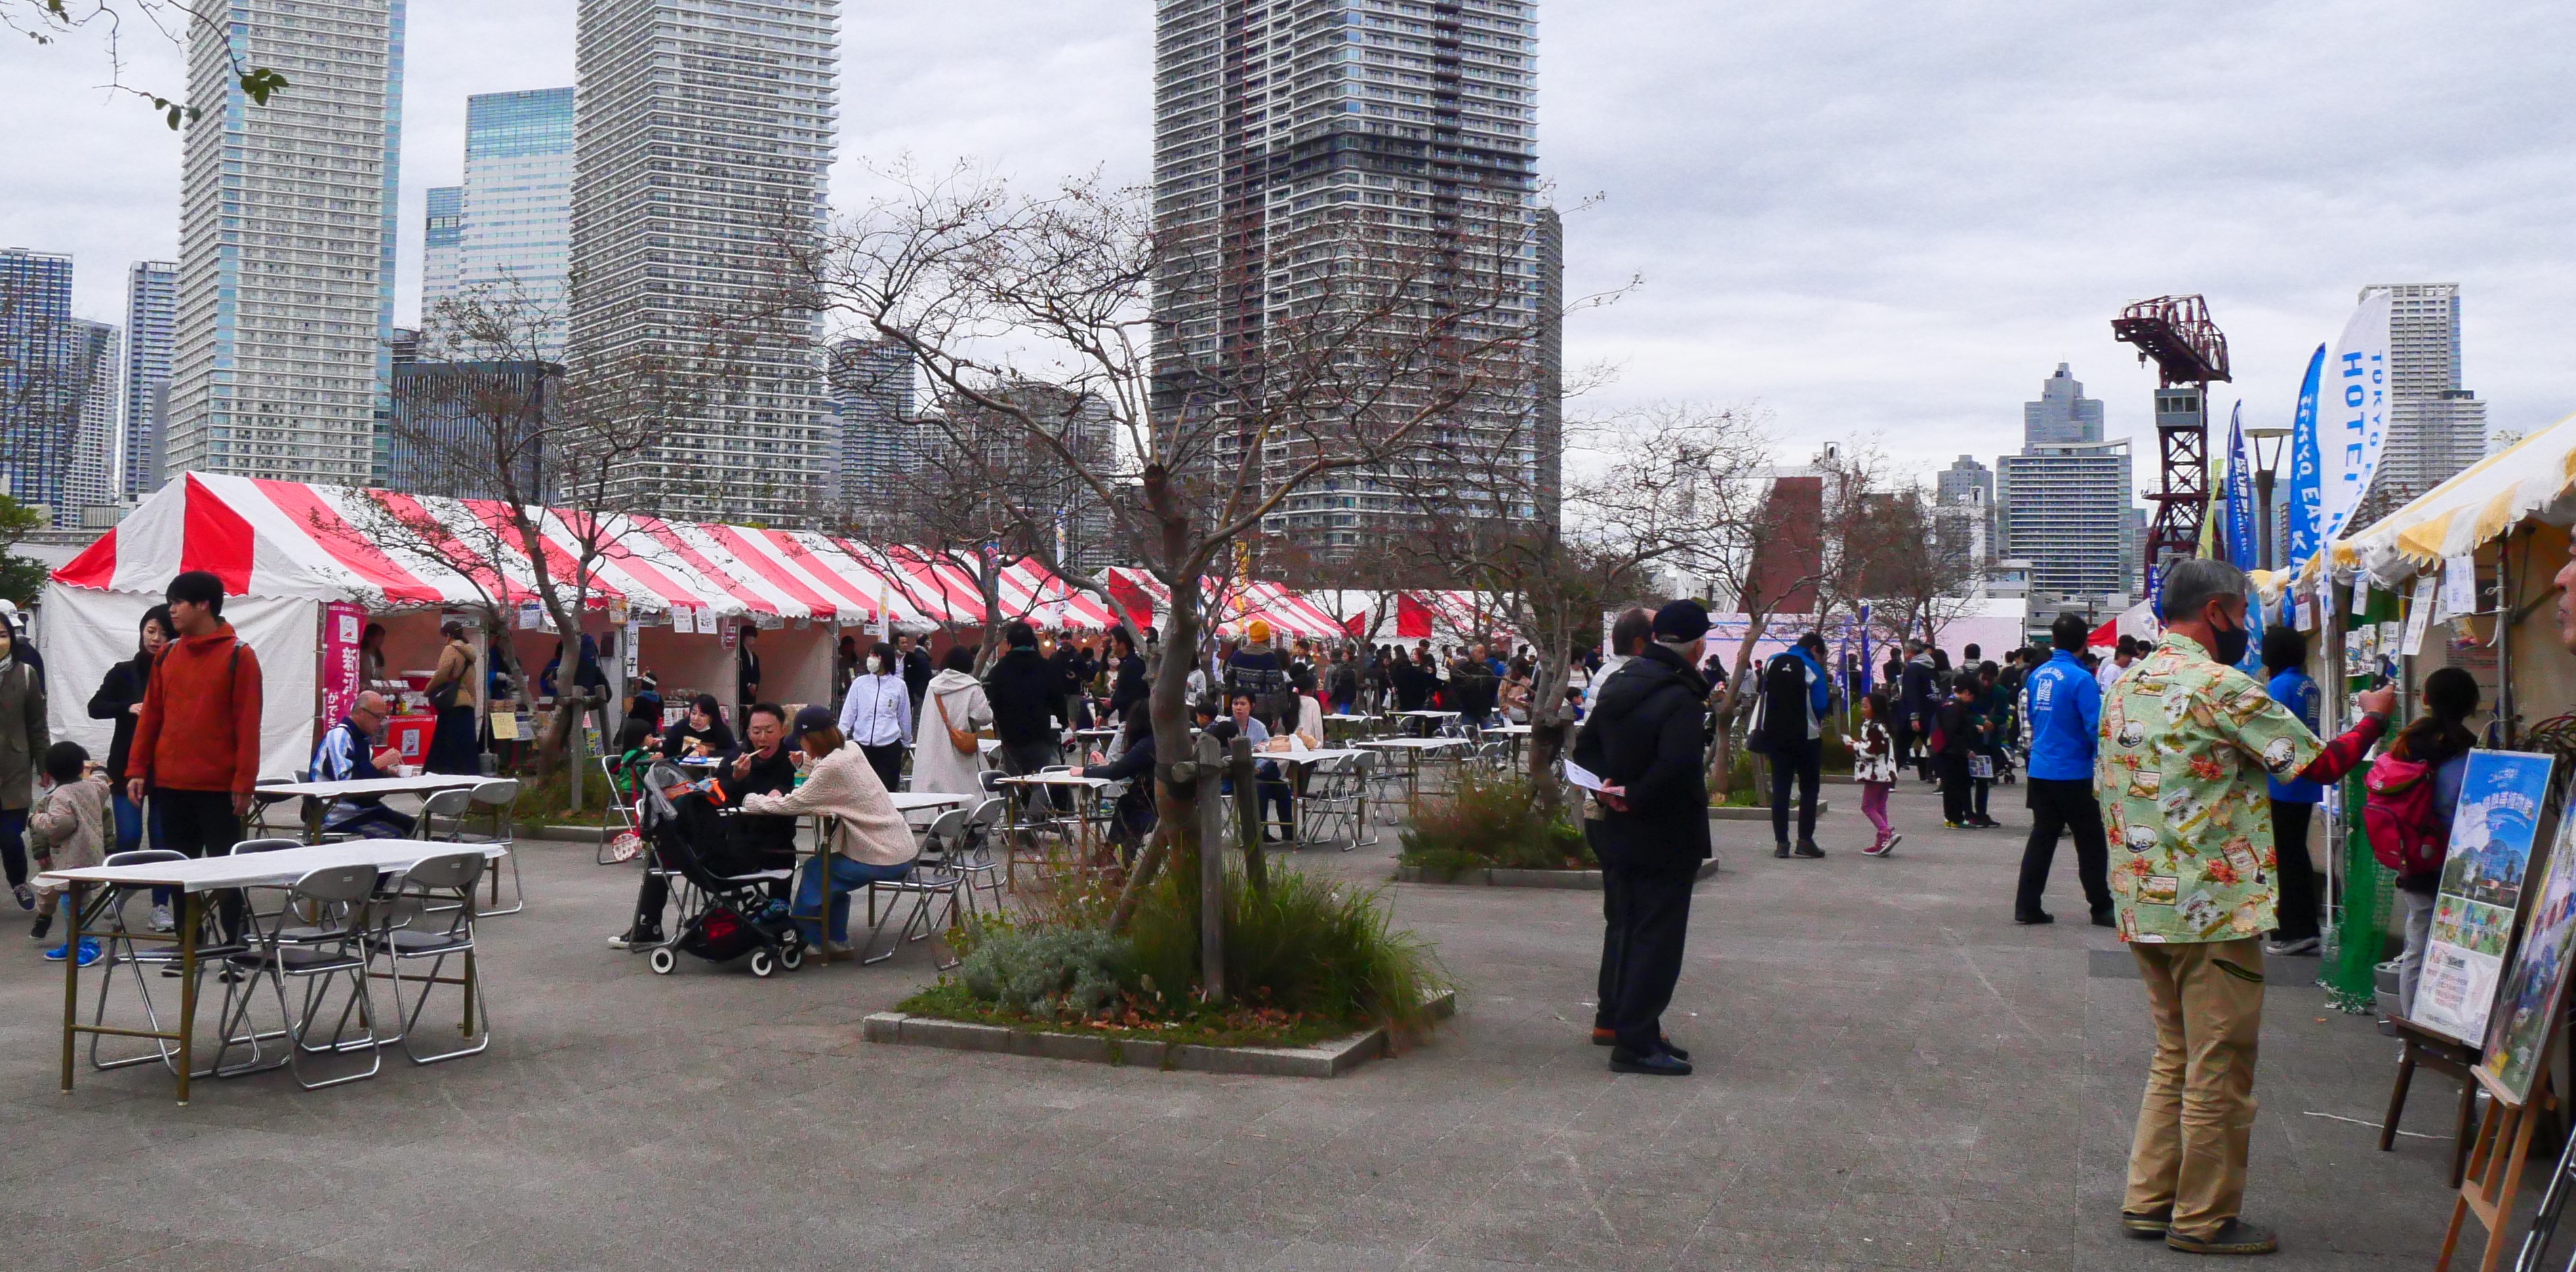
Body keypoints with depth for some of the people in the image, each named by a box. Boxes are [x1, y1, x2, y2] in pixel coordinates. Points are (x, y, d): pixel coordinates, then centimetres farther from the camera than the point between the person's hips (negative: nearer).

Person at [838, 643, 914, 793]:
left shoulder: (898, 685, 2)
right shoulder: (859, 683, 5)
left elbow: (904, 717, 12)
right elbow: (848, 713, 4)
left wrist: (906, 742, 20)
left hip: (890, 747, -1)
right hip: (862, 746, 1)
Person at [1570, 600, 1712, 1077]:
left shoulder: (1619, 684, 7)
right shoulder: (1680, 697, -21)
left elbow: (1586, 746, 12)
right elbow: (1678, 767, -35)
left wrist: (1606, 785, -2)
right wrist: (1637, 797, -21)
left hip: (1620, 835, 8)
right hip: (1668, 839, -8)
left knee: (1629, 931, 17)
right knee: (1658, 938, -1)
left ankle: (1632, 1029, 26)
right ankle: (1635, 1042, 2)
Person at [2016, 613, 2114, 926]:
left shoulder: (2037, 675, 4)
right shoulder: (2081, 679, -16)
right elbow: (2095, 727, -18)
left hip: (2040, 769, 6)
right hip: (2073, 773, -6)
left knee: (2042, 836, 12)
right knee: (2090, 841, 7)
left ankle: (2026, 906, 10)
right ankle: (2101, 908, 14)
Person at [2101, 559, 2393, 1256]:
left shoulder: (2125, 685, 10)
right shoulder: (2220, 686, -15)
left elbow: (2106, 788, 17)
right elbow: (2322, 762, -11)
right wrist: (2374, 716, 6)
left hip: (2142, 905, 8)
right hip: (2214, 910, -8)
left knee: (2174, 1057, 19)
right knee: (2219, 1069, 3)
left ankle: (2149, 1199, 23)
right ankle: (2205, 1219, 12)